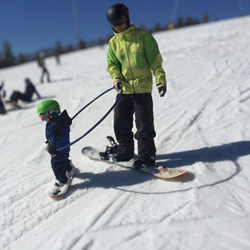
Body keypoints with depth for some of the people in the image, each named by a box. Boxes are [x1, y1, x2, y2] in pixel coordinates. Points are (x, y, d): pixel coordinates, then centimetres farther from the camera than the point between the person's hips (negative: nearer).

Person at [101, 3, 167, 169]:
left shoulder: (142, 36, -1)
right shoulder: (113, 42, 11)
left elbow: (155, 60, -2)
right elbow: (112, 65, 13)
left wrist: (161, 81, -7)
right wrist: (116, 78, -7)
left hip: (142, 87, -4)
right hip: (124, 89, 5)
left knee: (144, 124, -2)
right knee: (120, 122, 7)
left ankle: (147, 156, 11)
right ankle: (125, 152, 26)